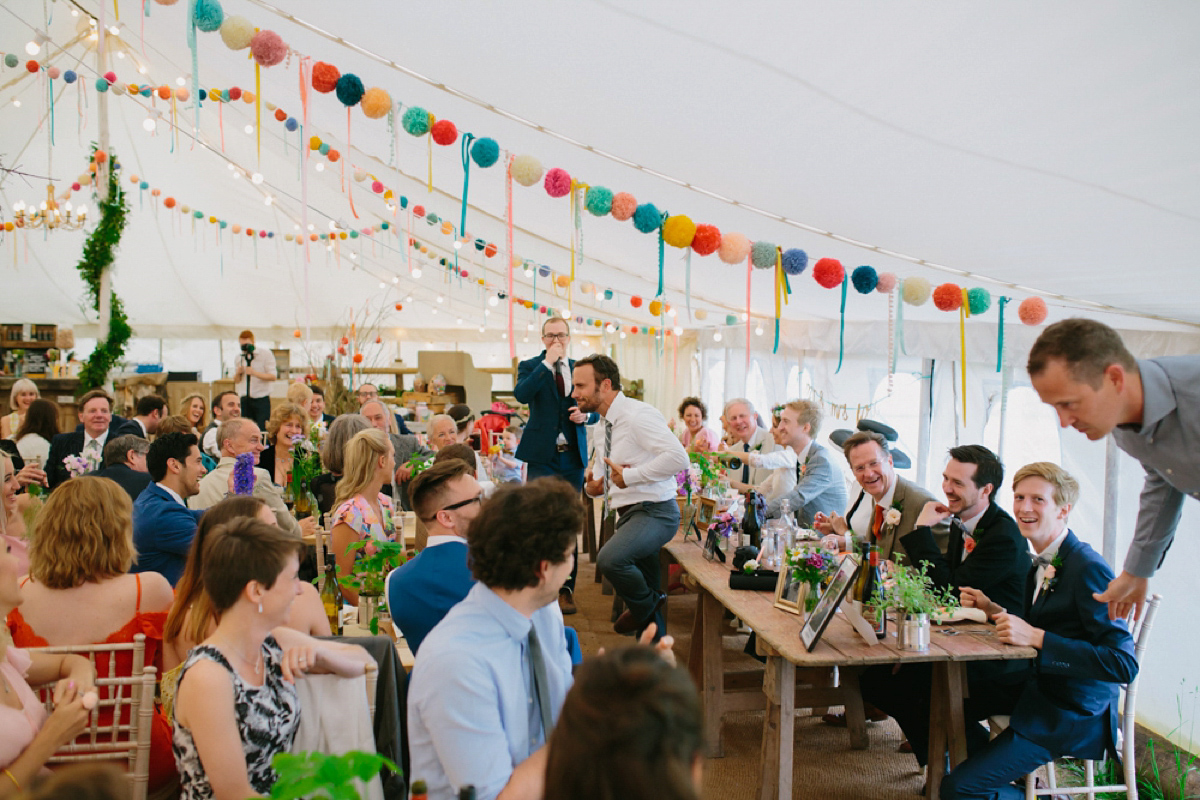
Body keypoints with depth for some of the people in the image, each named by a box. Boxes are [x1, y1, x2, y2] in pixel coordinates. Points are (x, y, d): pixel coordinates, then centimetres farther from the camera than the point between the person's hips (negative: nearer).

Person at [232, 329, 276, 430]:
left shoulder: (265, 353, -2)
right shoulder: (239, 356, 13)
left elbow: (273, 376, -9)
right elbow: (236, 381, 18)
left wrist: (254, 373, -20)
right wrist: (238, 373, -5)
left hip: (261, 399, -4)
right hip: (244, 400, 4)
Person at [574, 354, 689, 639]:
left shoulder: (638, 415, -15)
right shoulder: (608, 426, 15)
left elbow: (678, 457, -28)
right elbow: (603, 471, 27)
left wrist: (629, 476, -21)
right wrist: (593, 487, 3)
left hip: (654, 511, -10)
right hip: (629, 515, 10)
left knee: (609, 559, -31)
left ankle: (646, 605, -4)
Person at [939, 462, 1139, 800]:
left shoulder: (1089, 569, -23)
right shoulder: (1043, 563, 5)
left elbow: (1124, 664, -29)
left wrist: (1036, 637, -32)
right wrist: (991, 609, -1)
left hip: (1071, 714, -9)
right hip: (1037, 686, 9)